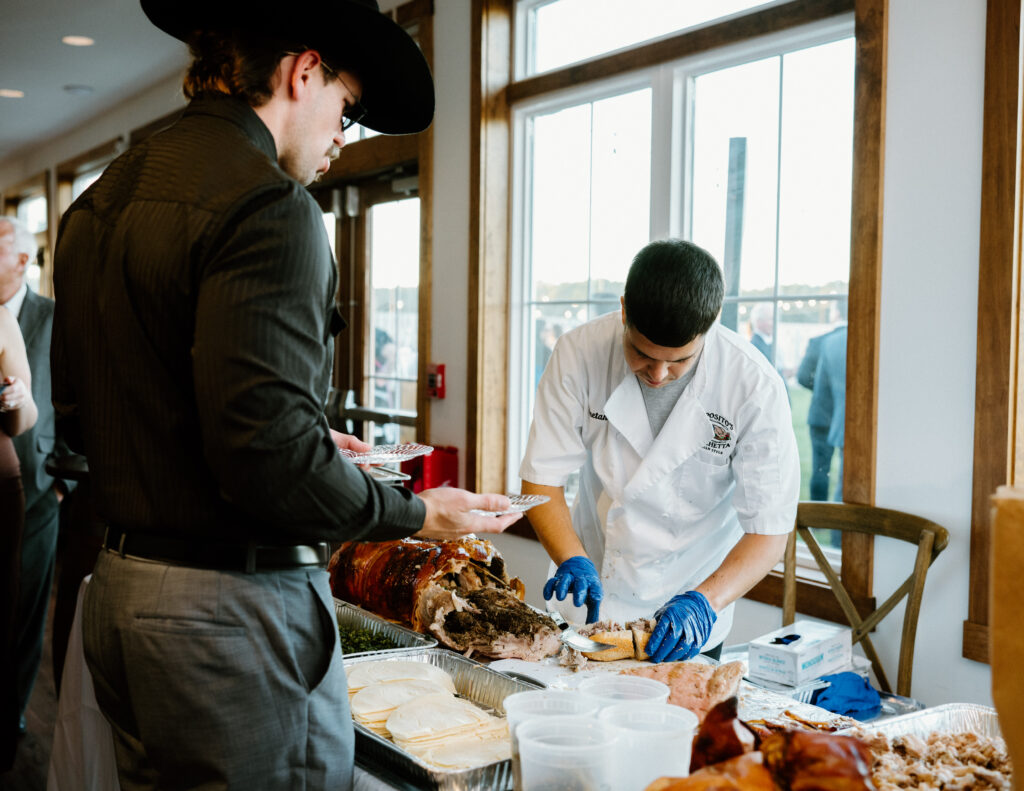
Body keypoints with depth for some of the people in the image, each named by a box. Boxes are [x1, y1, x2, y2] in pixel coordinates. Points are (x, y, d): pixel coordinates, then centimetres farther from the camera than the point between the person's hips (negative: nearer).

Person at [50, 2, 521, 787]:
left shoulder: (98, 203, 11)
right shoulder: (267, 206, -17)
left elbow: (77, 408, 16)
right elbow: (267, 449, -24)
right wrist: (414, 514, -8)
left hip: (121, 583, 9)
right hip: (232, 606, -9)